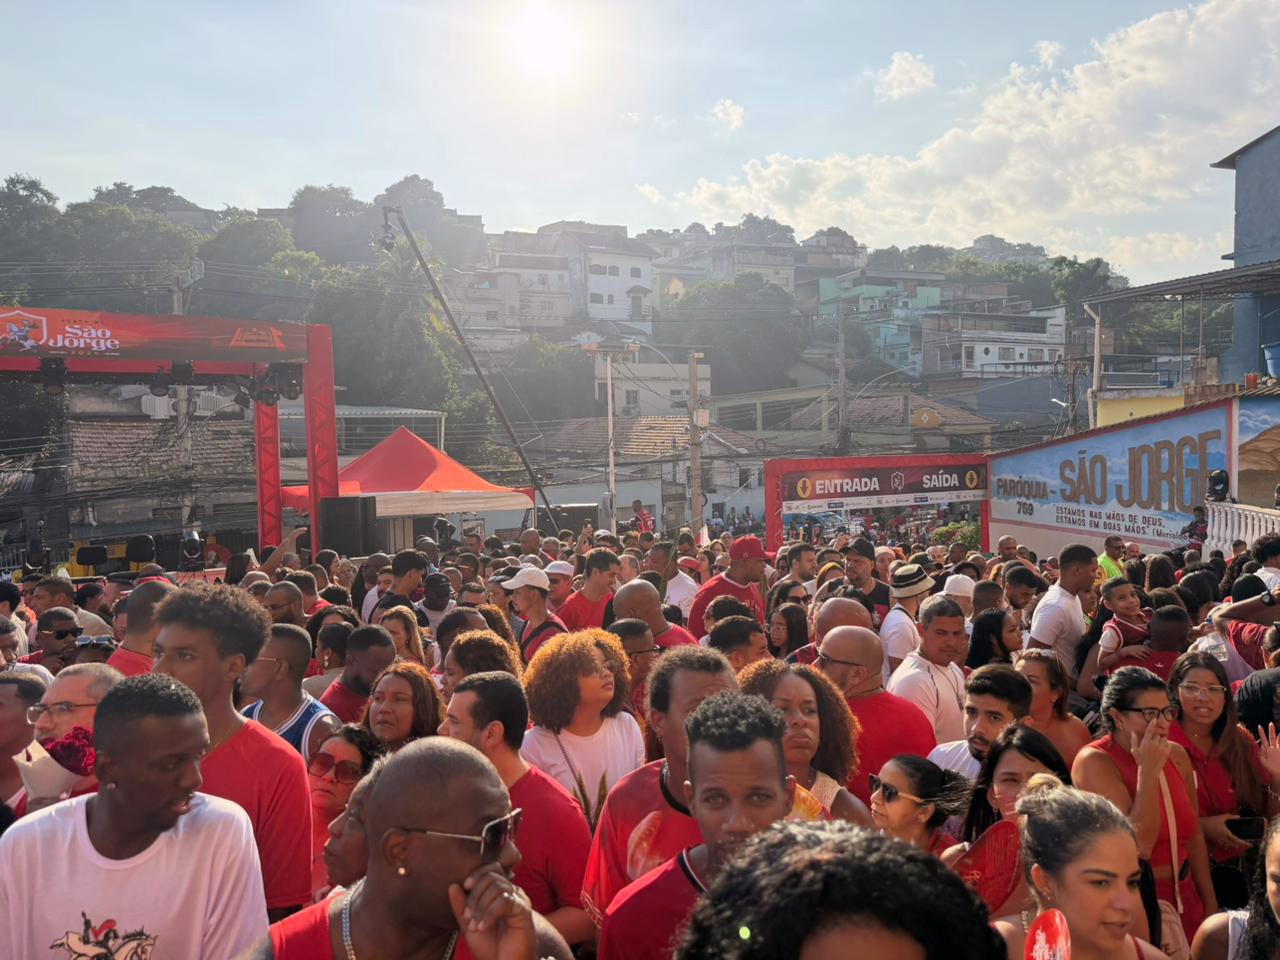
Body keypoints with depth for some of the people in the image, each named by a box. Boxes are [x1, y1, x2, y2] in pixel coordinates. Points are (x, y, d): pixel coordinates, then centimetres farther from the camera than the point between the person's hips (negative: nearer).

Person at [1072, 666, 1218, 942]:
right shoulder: (1094, 761, -19)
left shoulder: (1176, 755, 1)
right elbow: (1139, 847, -25)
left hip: (1185, 897, 6)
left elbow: (1193, 834, 12)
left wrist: (1210, 903, 15)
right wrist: (1148, 770, -25)